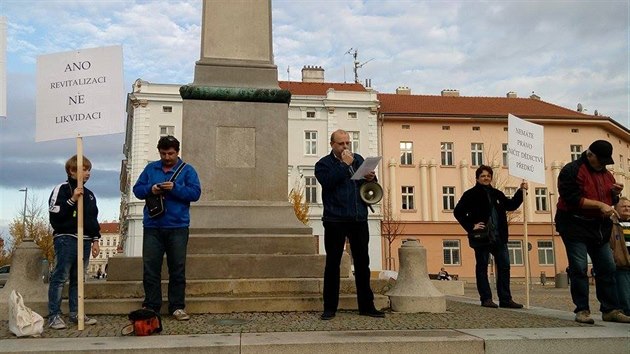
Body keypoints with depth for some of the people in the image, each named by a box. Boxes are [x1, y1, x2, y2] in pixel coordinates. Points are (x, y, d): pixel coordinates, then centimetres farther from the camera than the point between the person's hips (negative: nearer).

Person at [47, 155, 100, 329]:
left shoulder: (89, 194, 18)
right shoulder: (62, 189, -3)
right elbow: (54, 213, -13)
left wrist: (95, 240, 14)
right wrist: (72, 200, -19)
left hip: (85, 241, 7)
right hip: (66, 239, -7)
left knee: (78, 279, 10)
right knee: (60, 277, -6)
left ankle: (75, 313, 16)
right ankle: (54, 315, -2)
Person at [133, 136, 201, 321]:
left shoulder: (187, 170, 5)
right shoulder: (150, 168, 13)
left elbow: (195, 193, -5)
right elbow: (137, 189, 11)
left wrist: (175, 188, -18)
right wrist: (150, 189, -10)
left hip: (178, 227, -2)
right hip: (152, 227, 2)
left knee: (177, 269, 3)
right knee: (150, 268, 3)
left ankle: (177, 307, 11)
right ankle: (151, 306, 12)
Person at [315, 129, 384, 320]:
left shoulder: (358, 159, 16)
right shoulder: (323, 164, 2)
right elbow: (327, 182, -18)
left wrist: (371, 179, -3)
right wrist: (344, 165, -16)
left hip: (359, 220, 4)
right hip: (335, 220, -4)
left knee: (362, 262, 8)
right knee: (333, 263, 2)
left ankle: (366, 306, 16)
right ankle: (330, 307, 8)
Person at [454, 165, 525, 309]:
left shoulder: (497, 194, 15)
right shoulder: (471, 194, -1)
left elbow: (511, 205, 24)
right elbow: (458, 212, -6)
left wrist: (520, 191, 11)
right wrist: (471, 226, -12)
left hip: (499, 237, 6)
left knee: (504, 266, 3)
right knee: (482, 267, 1)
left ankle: (505, 299, 8)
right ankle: (486, 299, 6)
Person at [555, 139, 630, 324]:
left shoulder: (606, 174, 15)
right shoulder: (571, 170, -8)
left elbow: (610, 201, 25)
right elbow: (572, 199, -18)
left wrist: (615, 193, 3)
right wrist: (599, 205, -20)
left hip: (600, 228, 7)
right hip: (575, 226, -7)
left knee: (607, 269, 5)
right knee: (579, 269, -6)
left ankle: (610, 310, 11)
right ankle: (582, 310, -1)